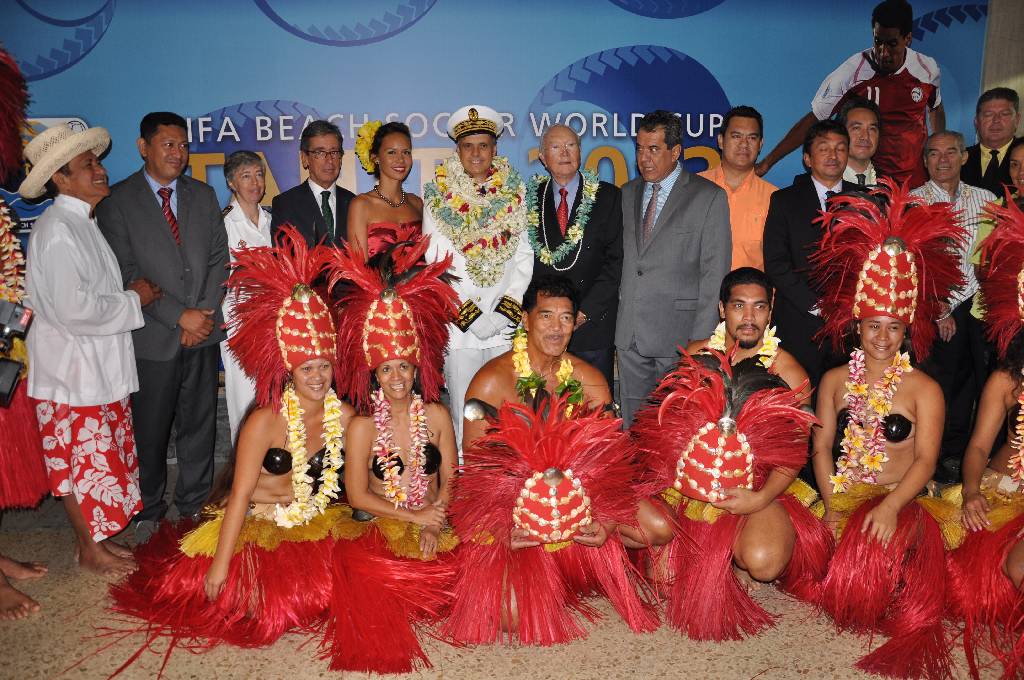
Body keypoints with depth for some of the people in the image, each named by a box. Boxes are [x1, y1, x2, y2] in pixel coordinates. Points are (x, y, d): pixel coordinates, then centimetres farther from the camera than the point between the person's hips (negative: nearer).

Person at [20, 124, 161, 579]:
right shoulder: (57, 229, -18)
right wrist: (134, 299, -14)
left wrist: (130, 295, 4)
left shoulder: (83, 224, 12)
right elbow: (74, 308, -25)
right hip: (71, 368, -9)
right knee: (83, 461, 3)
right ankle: (89, 549, 18)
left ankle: (95, 538, 29)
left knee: (101, 458, 16)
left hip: (99, 365, 9)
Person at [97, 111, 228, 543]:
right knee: (149, 432, 7)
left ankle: (194, 505, 27)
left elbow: (219, 257, 8)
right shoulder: (118, 201, -3)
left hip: (203, 331, 4)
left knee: (199, 425, 11)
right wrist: (180, 315, -13)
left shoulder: (203, 195, 11)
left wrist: (206, 313, -5)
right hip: (152, 337, -3)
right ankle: (148, 511, 25)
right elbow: (126, 274, -9)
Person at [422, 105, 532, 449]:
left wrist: (504, 313, -5)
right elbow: (435, 265, -2)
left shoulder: (514, 193, 8)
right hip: (459, 330, -2)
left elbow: (524, 258, 6)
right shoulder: (439, 196, 3)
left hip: (506, 328, 2)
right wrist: (470, 317, -9)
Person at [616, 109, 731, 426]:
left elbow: (714, 273, -6)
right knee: (633, 423, 11)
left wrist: (702, 340, -11)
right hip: (630, 334, 5)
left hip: (679, 333, -4)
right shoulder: (628, 193, 13)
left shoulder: (709, 197, -3)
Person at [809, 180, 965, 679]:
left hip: (903, 502, -2)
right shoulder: (834, 381, 9)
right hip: (843, 500, 3)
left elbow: (925, 460, -9)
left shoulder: (924, 389, 1)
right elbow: (822, 447, 5)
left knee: (881, 543, -31)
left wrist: (890, 507, -25)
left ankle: (892, 605, -1)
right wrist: (831, 504, -10)